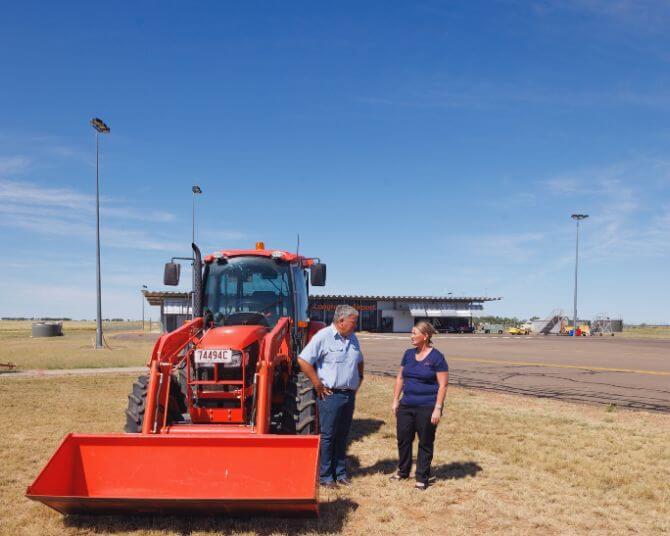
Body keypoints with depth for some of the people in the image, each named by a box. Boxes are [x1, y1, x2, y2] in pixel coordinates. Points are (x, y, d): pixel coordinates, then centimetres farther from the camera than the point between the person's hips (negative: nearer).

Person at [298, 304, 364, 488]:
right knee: (327, 436, 0)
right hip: (330, 395, -7)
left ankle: (340, 472, 24)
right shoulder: (323, 337, -12)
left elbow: (359, 362, 29)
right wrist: (318, 385, -15)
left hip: (349, 395, 7)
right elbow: (303, 360, -17)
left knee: (342, 436, 14)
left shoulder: (352, 339, 12)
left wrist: (358, 380, 15)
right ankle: (325, 476, 9)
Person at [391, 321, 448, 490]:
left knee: (425, 443, 6)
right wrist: (395, 401, 11)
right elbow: (400, 378, 14)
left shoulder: (436, 357, -10)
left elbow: (443, 385, -11)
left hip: (427, 407, -6)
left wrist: (438, 408, -16)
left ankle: (422, 478, 19)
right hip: (406, 406, 6)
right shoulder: (409, 354, 8)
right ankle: (403, 471, 31)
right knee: (403, 439, 12)